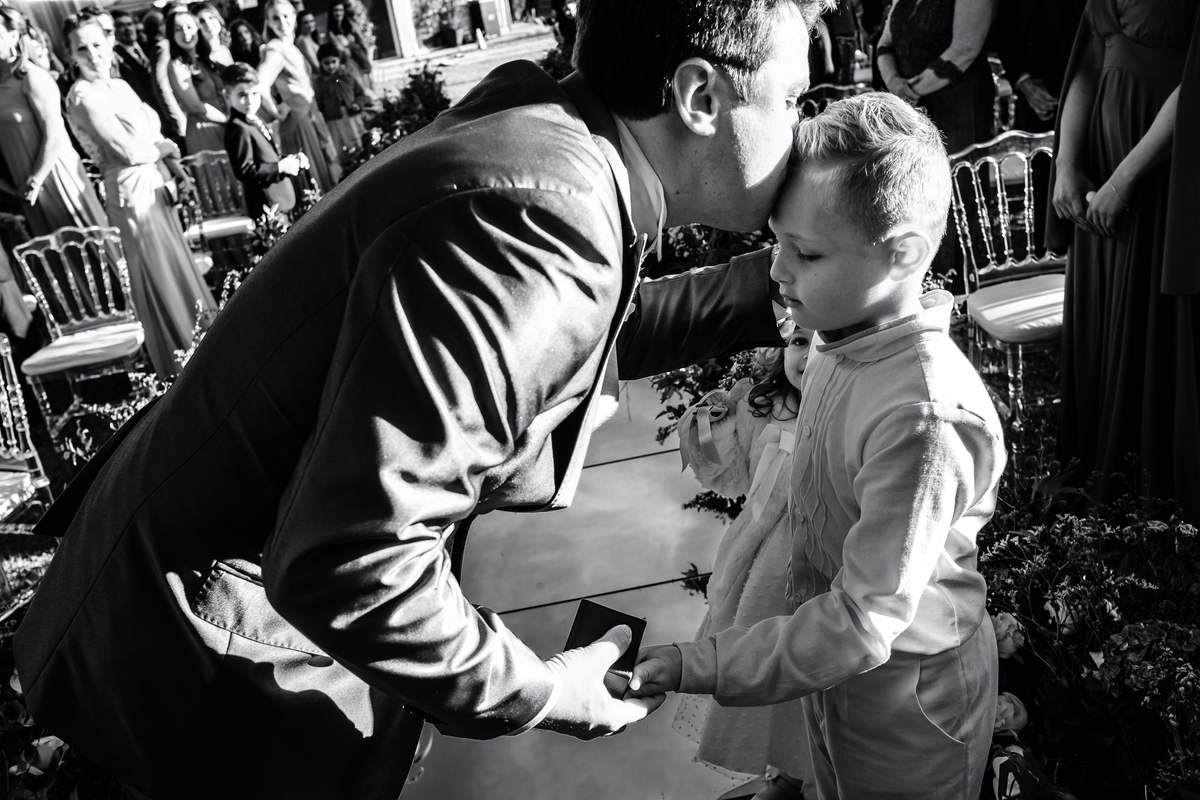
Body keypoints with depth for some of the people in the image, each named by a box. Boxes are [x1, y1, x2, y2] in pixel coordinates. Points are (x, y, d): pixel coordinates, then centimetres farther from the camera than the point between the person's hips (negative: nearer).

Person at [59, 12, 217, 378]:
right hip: (133, 194, -8)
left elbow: (153, 131, 13)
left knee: (178, 265, 19)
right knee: (159, 279, 3)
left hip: (157, 187, 8)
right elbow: (130, 152, -20)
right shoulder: (82, 97, -16)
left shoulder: (119, 85, 10)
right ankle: (178, 366, 18)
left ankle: (199, 339, 37)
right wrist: (167, 147, -3)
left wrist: (172, 161, -6)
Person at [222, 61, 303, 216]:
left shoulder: (255, 122, 12)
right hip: (268, 205, -10)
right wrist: (281, 167, -21)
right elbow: (244, 171, -25)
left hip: (283, 199, 10)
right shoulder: (238, 129, -18)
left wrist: (289, 161, 4)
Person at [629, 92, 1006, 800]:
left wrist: (689, 668, -31)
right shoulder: (842, 344, -9)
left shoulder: (926, 418, -35)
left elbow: (862, 627, -32)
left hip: (911, 701, -7)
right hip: (834, 671, 7)